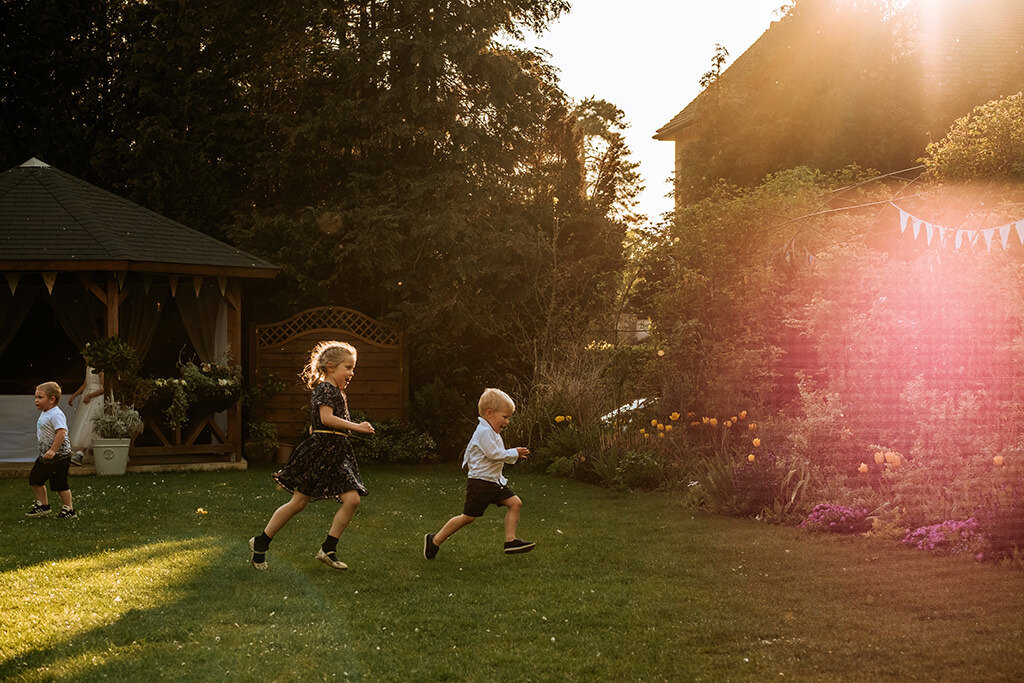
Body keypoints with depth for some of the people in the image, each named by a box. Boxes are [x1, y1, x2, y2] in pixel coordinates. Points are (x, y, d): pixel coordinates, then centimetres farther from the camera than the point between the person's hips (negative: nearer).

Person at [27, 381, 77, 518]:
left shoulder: (56, 415, -20)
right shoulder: (44, 414, 11)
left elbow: (61, 433, -29)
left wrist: (53, 450, -32)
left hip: (59, 456, -10)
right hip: (45, 455, 10)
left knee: (59, 484, -5)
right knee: (35, 479, 13)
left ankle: (69, 509, 8)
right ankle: (43, 505, 27)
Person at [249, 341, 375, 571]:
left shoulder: (337, 391, 20)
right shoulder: (325, 389, -10)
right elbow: (326, 418, -23)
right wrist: (356, 427, -20)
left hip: (336, 453, 9)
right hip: (321, 450, -9)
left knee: (352, 499, -4)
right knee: (298, 502, -4)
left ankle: (328, 548, 0)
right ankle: (261, 542, 10)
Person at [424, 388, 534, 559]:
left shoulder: (492, 432, 15)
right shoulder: (484, 432, -18)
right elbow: (494, 454, -24)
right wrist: (514, 453, -14)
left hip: (494, 481, 10)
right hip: (480, 483, -10)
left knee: (515, 503, -3)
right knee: (468, 516, -3)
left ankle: (510, 541, -1)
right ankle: (434, 541, 9)